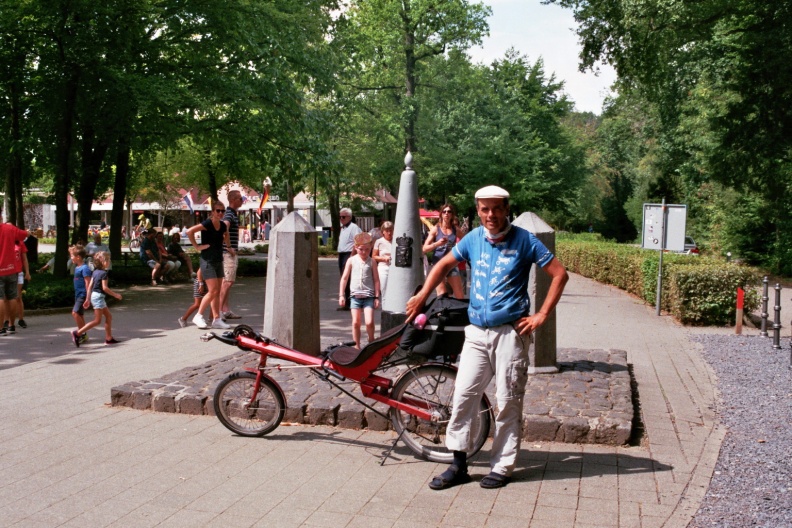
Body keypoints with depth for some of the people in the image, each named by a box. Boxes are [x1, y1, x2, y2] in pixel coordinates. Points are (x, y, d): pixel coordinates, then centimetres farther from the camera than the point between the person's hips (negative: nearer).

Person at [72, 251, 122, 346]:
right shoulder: (104, 273, -14)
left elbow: (90, 286, 10)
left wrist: (88, 299, 14)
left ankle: (109, 338, 14)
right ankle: (77, 333, -9)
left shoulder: (95, 272, 10)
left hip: (94, 295, 10)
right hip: (99, 296, -10)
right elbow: (105, 287, -19)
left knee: (109, 317, 13)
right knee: (97, 321, -5)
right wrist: (115, 295, -8)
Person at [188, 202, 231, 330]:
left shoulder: (223, 225, 8)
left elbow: (227, 243, 24)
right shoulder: (207, 224, -13)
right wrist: (197, 246, -17)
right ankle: (198, 316, 1)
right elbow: (189, 231, -21)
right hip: (208, 261, -7)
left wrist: (226, 232, 7)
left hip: (218, 261, 7)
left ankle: (217, 319, 12)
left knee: (217, 292, 8)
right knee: (213, 291, -11)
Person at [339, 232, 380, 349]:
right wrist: (341, 295, 3)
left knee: (369, 322, -9)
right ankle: (357, 346, 15)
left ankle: (371, 342, 15)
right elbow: (344, 278, 6)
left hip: (369, 296, -1)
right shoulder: (351, 260, 3)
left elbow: (376, 280, 4)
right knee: (355, 322, 4)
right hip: (355, 295, 1)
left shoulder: (372, 262, 1)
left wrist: (377, 297, 0)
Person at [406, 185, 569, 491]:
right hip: (476, 332, 4)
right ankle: (458, 464, 12)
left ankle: (502, 468, 16)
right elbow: (444, 265, 20)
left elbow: (559, 274, -4)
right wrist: (421, 297, 12)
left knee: (508, 403, 3)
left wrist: (541, 315, -8)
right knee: (463, 395, 2)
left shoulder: (524, 241, -5)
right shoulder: (473, 239, 6)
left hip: (510, 333, -4)